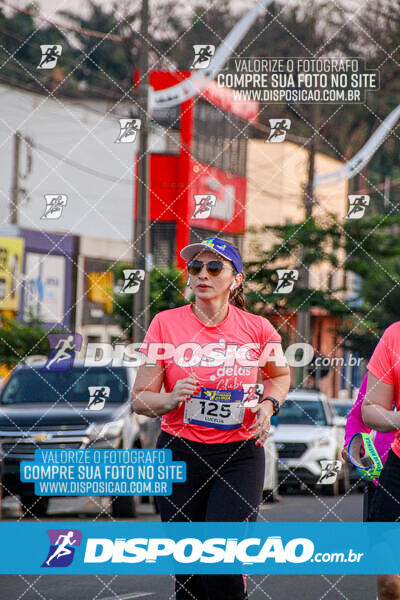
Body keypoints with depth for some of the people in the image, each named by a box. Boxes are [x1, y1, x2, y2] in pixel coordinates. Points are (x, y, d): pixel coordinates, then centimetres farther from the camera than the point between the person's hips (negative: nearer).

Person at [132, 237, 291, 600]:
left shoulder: (257, 328, 1)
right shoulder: (166, 324, -2)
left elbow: (280, 374, 22)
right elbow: (140, 398, 1)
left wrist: (269, 404, 1)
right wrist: (171, 399, -19)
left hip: (240, 454, -1)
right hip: (180, 453, 1)